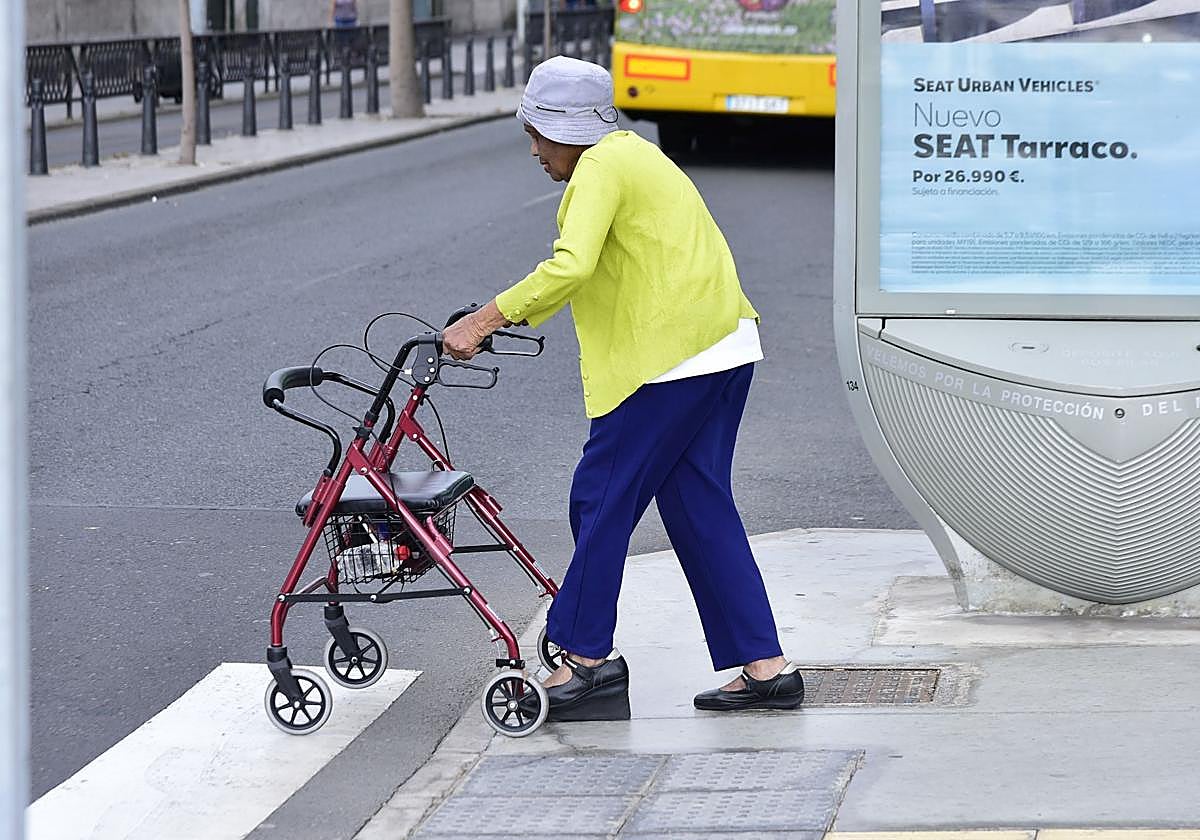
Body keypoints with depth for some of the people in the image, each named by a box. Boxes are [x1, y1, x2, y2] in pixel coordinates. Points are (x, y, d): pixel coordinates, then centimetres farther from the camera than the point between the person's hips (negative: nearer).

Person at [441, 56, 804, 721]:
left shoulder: (602, 168, -10)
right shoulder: (631, 154, 22)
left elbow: (572, 267, -25)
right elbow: (592, 270, 31)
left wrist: (484, 321, -21)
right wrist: (508, 318, 26)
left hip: (670, 358, -10)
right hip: (725, 349, 10)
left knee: (602, 499, 0)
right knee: (699, 508, 11)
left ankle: (587, 658, 6)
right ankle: (766, 667, 8)